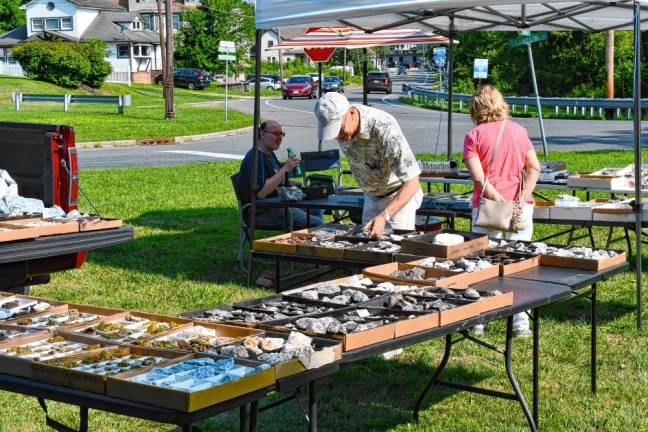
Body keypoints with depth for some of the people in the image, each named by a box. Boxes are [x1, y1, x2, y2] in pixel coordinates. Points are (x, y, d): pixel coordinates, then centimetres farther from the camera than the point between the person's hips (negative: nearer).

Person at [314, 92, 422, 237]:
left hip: (400, 195, -6)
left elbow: (412, 183, -36)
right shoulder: (339, 121, -16)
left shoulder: (384, 128, -36)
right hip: (371, 197, 6)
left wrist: (384, 216, -45)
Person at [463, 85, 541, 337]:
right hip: (520, 209, 2)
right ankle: (520, 323, 5)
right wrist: (521, 200, -6)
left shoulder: (474, 136, 0)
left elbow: (479, 177, -11)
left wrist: (501, 203, -13)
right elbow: (534, 169, 1)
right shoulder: (518, 131, 9)